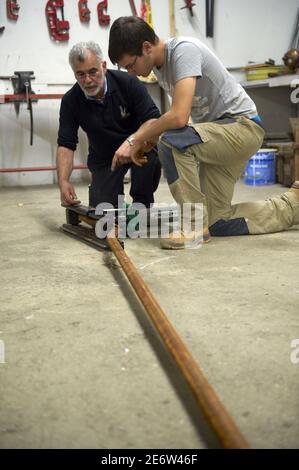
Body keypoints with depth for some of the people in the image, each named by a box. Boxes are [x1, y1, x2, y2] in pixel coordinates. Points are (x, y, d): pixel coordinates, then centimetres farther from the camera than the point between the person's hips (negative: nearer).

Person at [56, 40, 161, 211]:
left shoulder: (128, 83, -21)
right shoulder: (70, 101, -15)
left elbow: (154, 119, -24)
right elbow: (66, 145, -14)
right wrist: (63, 181, -31)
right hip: (103, 157, 1)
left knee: (150, 150, -36)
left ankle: (142, 203, -11)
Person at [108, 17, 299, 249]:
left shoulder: (183, 49, -22)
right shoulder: (160, 64, 6)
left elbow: (179, 117, -31)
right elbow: (174, 118, 12)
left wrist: (137, 140, -17)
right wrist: (133, 143, -1)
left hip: (244, 125, -9)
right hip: (216, 130, 10)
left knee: (171, 142, -34)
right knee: (215, 223, 8)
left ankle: (195, 225, -17)